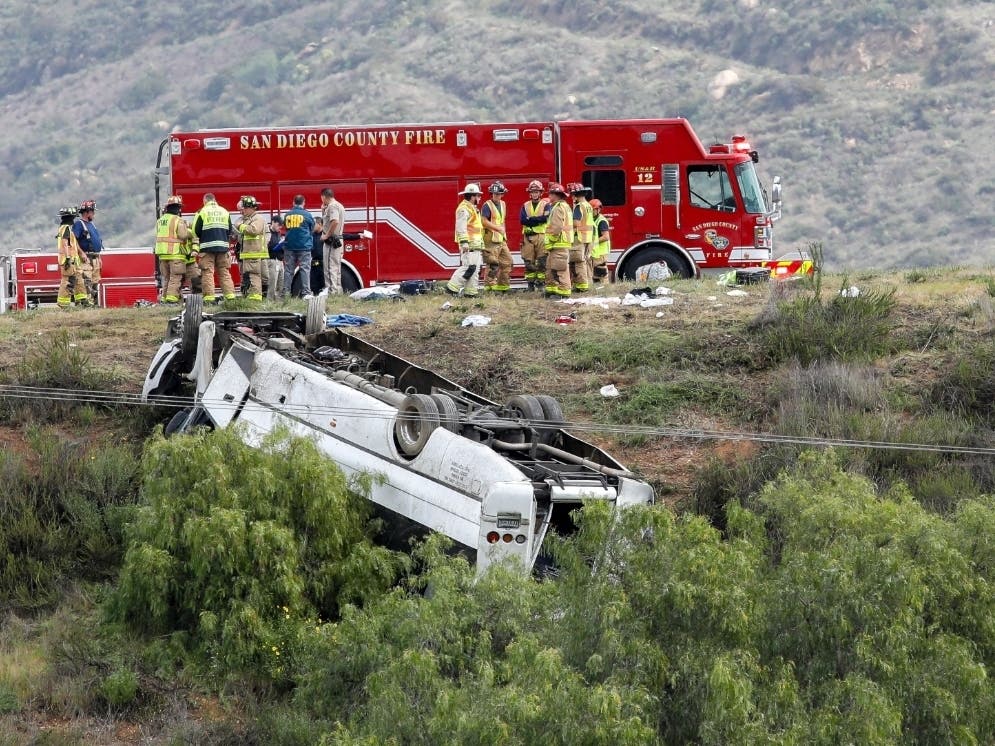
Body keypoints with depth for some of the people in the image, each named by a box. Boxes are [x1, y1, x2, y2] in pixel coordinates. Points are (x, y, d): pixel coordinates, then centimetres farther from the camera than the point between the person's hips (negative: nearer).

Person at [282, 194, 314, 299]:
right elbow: (312, 229, 9)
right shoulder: (307, 215, -4)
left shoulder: (287, 215, 4)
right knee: (305, 269, -3)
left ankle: (286, 292, 4)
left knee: (288, 270, 6)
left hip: (289, 246, 3)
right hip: (304, 246, -3)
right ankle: (306, 292, -10)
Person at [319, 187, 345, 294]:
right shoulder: (339, 205, 18)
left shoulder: (332, 206, -14)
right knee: (336, 268, 15)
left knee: (330, 267, -10)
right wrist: (323, 210, 12)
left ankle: (332, 291, -13)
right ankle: (338, 290, 19)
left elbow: (335, 221, -29)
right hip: (338, 240, 10)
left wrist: (327, 235, -21)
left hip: (331, 240, -10)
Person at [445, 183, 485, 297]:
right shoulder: (464, 208, -12)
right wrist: (464, 242, -27)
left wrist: (481, 244, 27)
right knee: (468, 267, -15)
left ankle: (471, 292, 7)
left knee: (475, 268, 7)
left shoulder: (472, 208, 21)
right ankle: (452, 287, -12)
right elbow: (461, 227, -20)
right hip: (469, 245, -11)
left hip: (476, 245, 11)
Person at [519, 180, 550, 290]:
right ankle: (530, 283, 6)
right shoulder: (525, 206, 13)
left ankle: (540, 283, -3)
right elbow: (522, 219, -1)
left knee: (542, 262, -6)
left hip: (541, 236, -3)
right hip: (528, 236, 3)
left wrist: (530, 219, -9)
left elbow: (546, 218, -12)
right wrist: (537, 219, -9)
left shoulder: (545, 205, 4)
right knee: (529, 262, 2)